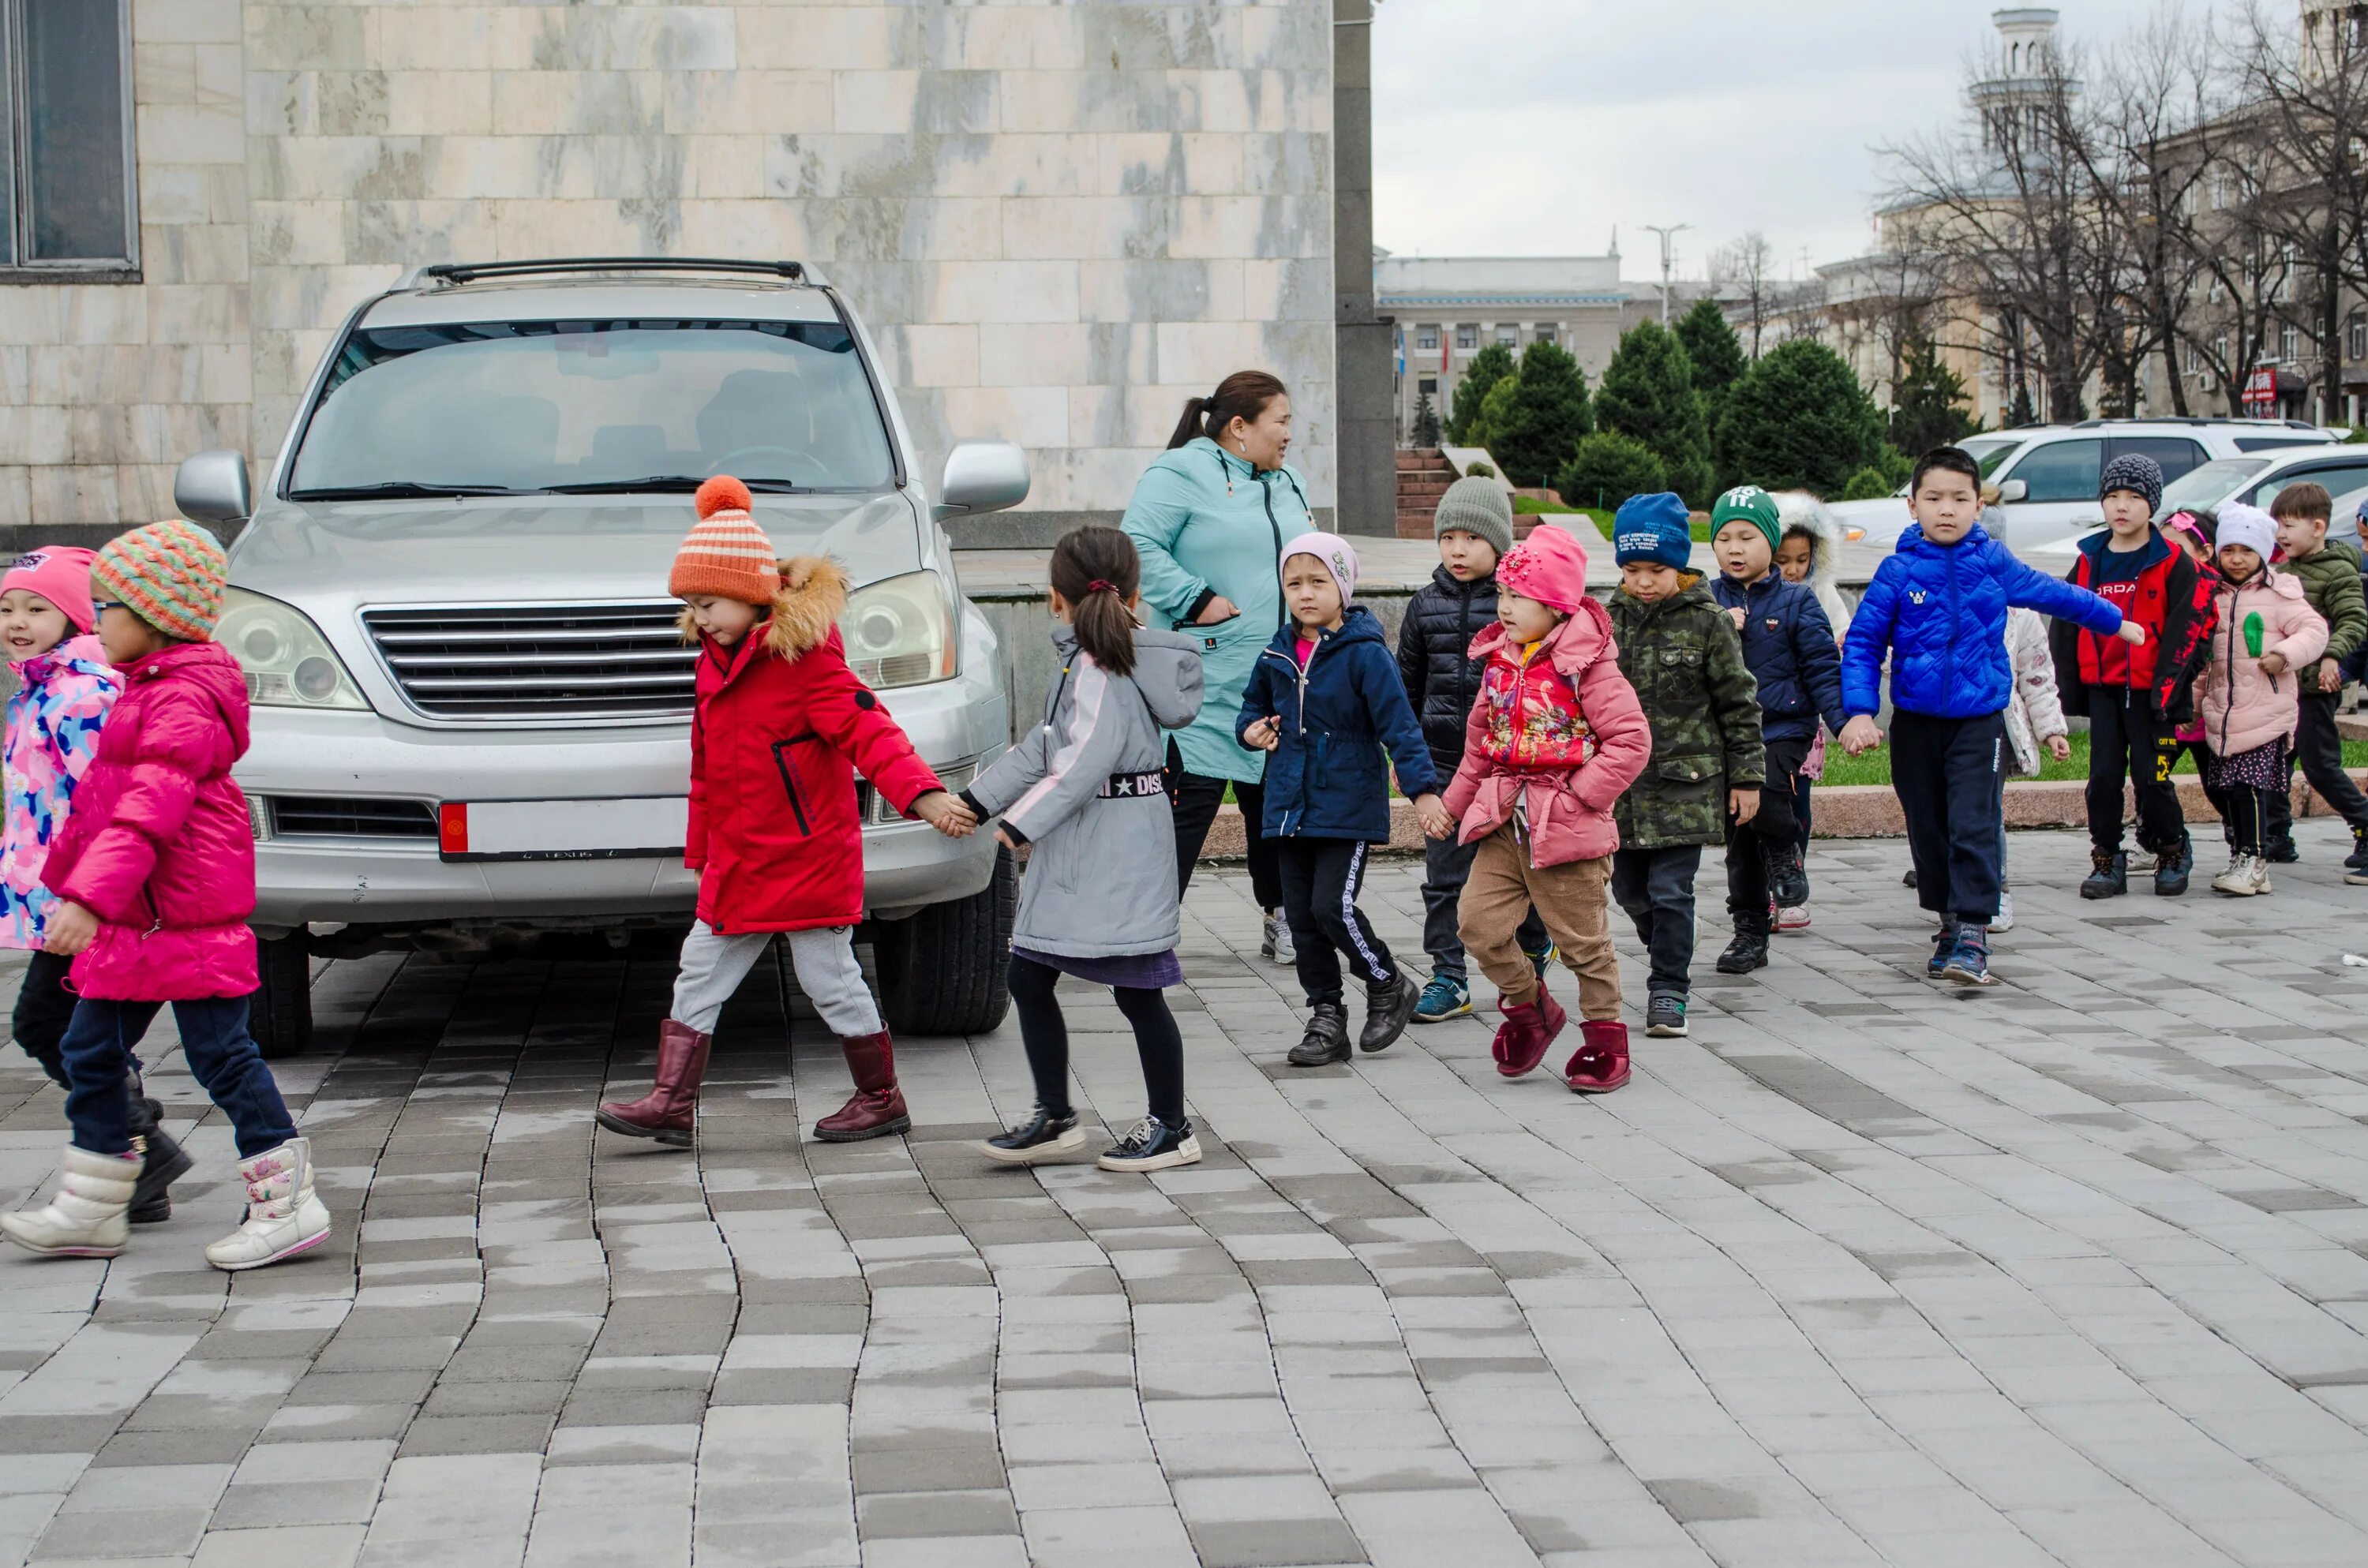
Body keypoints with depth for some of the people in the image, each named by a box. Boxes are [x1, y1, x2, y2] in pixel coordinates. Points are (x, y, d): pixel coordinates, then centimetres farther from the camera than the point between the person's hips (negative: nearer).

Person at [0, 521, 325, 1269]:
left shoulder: (184, 699, -17)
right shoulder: (142, 689, 16)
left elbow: (151, 809, -29)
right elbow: (103, 795, 28)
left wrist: (90, 897, -37)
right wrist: (66, 872, 35)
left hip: (188, 911, -10)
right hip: (133, 916, 10)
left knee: (221, 1054, -6)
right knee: (90, 1051, 12)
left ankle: (287, 1205, 1)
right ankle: (91, 1209, 21)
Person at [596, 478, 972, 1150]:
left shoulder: (803, 657, -15)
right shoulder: (718, 662, 11)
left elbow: (866, 728, -25)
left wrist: (922, 794, -39)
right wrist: (702, 849, 23)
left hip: (808, 858, -8)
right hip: (738, 863, 8)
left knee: (831, 982, 1)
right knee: (699, 975, 6)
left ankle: (882, 1100, 15)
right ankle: (672, 1102, 9)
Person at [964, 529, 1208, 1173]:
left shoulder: (1098, 664, -14)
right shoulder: (1086, 660, 14)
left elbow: (1089, 756, -26)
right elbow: (1043, 747, 21)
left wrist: (1023, 822, -24)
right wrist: (978, 800, 22)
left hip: (1119, 851, -10)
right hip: (1076, 852, 10)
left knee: (1136, 991, -2)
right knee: (1027, 980, 11)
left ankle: (1172, 1129, 8)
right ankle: (1054, 1118, 19)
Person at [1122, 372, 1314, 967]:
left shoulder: (1287, 483, 19)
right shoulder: (1180, 473, -6)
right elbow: (1138, 545, -16)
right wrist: (1197, 600, -19)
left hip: (1282, 685, 7)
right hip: (1206, 683, -7)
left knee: (1278, 796, 11)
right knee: (1189, 795, -11)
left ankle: (1282, 920, 21)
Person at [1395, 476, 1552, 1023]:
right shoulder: (1426, 605, 6)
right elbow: (1407, 684, 15)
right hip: (1443, 759, 3)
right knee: (1444, 873, 3)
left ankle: (1536, 942, 33)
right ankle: (1449, 978, 9)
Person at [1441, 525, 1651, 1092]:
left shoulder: (1587, 666, -12)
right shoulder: (1499, 661, 7)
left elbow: (1630, 739, -15)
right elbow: (1480, 739, 19)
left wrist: (1581, 794, -18)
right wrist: (1457, 801, 16)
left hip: (1565, 828, -6)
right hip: (1503, 824, 6)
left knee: (1583, 938, 4)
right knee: (1479, 922, -2)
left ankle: (1605, 1038, 19)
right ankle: (1528, 1006, 20)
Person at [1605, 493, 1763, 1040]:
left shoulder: (1707, 622, -6)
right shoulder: (1610, 620, 5)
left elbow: (1739, 703, -2)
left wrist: (1747, 776, -2)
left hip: (1687, 779, -5)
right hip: (1623, 779, 5)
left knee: (1671, 889, -8)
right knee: (1630, 888, 11)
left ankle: (1669, 990, 1)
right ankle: (1672, 958, 34)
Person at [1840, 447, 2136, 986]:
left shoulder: (1992, 562, 1)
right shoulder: (1899, 571, -3)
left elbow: (2051, 594, 18)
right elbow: (1862, 642, -1)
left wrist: (2116, 622, 31)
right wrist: (1859, 710, -13)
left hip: (1979, 718, -1)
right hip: (1915, 721, 1)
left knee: (1975, 825, -12)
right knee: (1928, 829, 9)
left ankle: (1972, 932, -13)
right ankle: (1948, 920, 27)